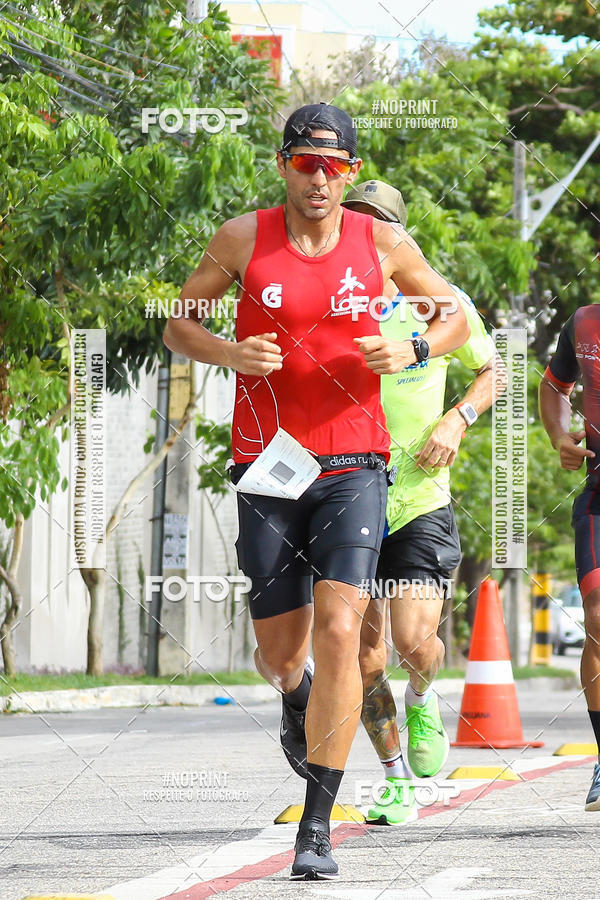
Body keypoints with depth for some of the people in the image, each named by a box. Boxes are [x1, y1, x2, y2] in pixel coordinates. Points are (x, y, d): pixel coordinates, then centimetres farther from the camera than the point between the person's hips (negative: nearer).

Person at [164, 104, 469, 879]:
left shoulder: (382, 244, 2)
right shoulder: (243, 239, 1)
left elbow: (455, 318, 15)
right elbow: (178, 324, 9)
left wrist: (410, 351, -7)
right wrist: (228, 352, -12)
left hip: (353, 467, -1)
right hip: (268, 467, 1)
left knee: (339, 633, -16)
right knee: (280, 653, 8)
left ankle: (317, 827, -12)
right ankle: (296, 700, 49)